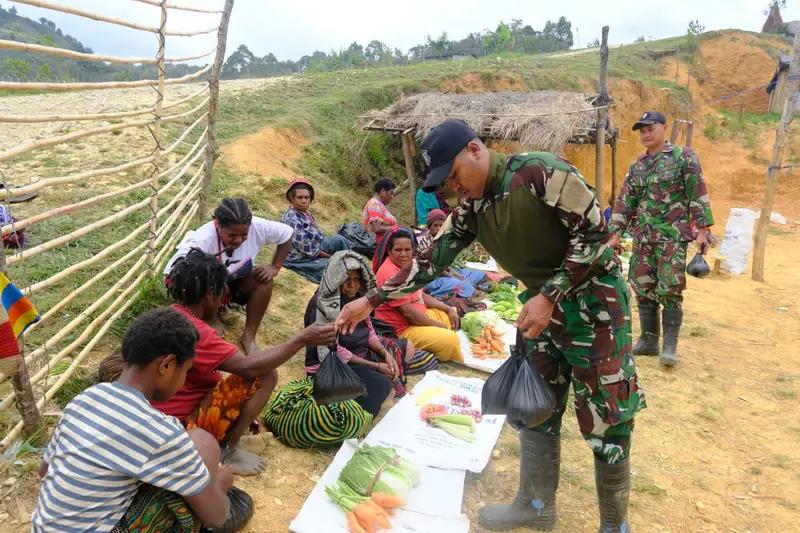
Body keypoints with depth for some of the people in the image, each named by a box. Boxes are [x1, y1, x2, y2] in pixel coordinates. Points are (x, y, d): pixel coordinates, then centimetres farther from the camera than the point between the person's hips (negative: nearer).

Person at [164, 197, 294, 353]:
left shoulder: (257, 227, -25)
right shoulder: (202, 240, -35)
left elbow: (286, 233, -8)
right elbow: (172, 272, -40)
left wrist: (275, 267, -16)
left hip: (234, 282, 4)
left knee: (264, 280, -24)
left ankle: (249, 337, -15)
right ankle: (212, 317, -2)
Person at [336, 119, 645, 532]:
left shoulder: (541, 173, -21)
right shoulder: (472, 208, 1)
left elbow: (595, 234, -20)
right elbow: (431, 259, 2)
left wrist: (548, 296, -24)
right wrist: (372, 300, -1)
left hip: (592, 300, -7)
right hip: (544, 304, 7)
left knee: (604, 419, 2)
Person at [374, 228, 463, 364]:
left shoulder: (406, 264, 4)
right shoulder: (390, 275, -25)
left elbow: (421, 295, 13)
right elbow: (408, 311, -25)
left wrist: (448, 309, 3)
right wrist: (440, 326, -14)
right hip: (401, 329, -11)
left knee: (452, 314, 19)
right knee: (450, 339, -23)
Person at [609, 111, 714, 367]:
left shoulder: (684, 157, -1)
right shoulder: (636, 167, 13)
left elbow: (698, 195, -4)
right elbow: (624, 202, 13)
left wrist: (702, 230, -10)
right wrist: (616, 233, 7)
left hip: (673, 236, -5)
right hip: (642, 238, 5)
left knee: (669, 291, -7)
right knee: (643, 290, 6)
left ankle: (670, 346, 3)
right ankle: (648, 341, 17)